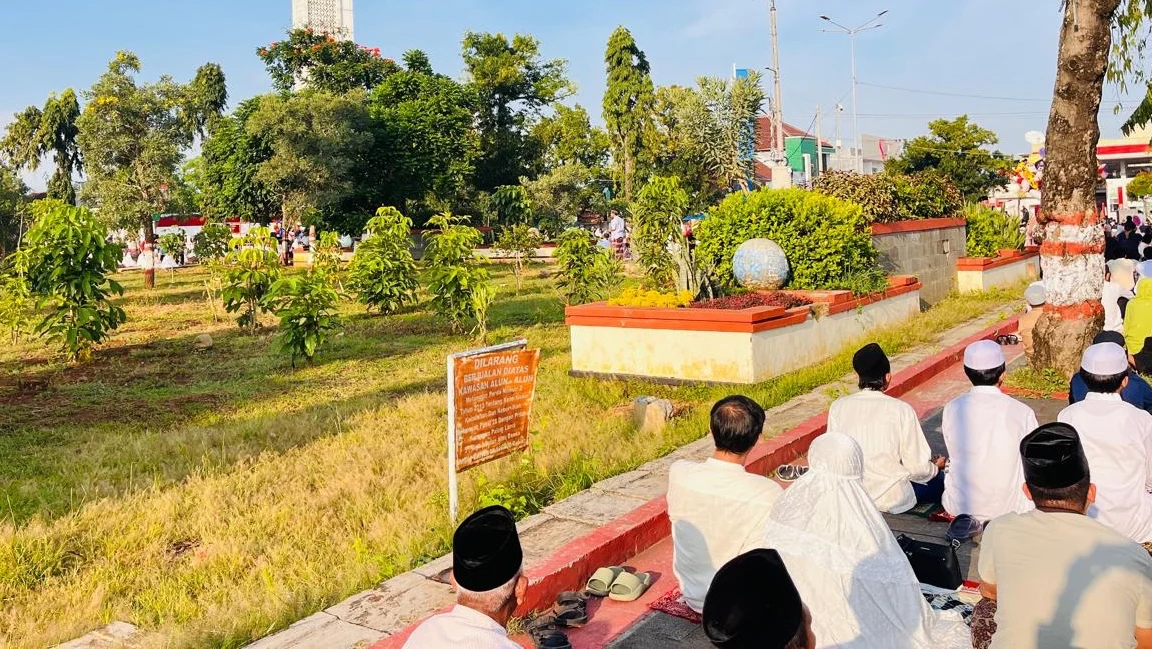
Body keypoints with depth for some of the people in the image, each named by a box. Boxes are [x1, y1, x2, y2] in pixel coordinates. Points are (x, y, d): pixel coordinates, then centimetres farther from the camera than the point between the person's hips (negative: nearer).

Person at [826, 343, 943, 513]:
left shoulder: (837, 407, -6)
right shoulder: (901, 410, -15)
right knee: (941, 482, 22)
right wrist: (935, 467, 14)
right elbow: (916, 467, -9)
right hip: (890, 499, -3)